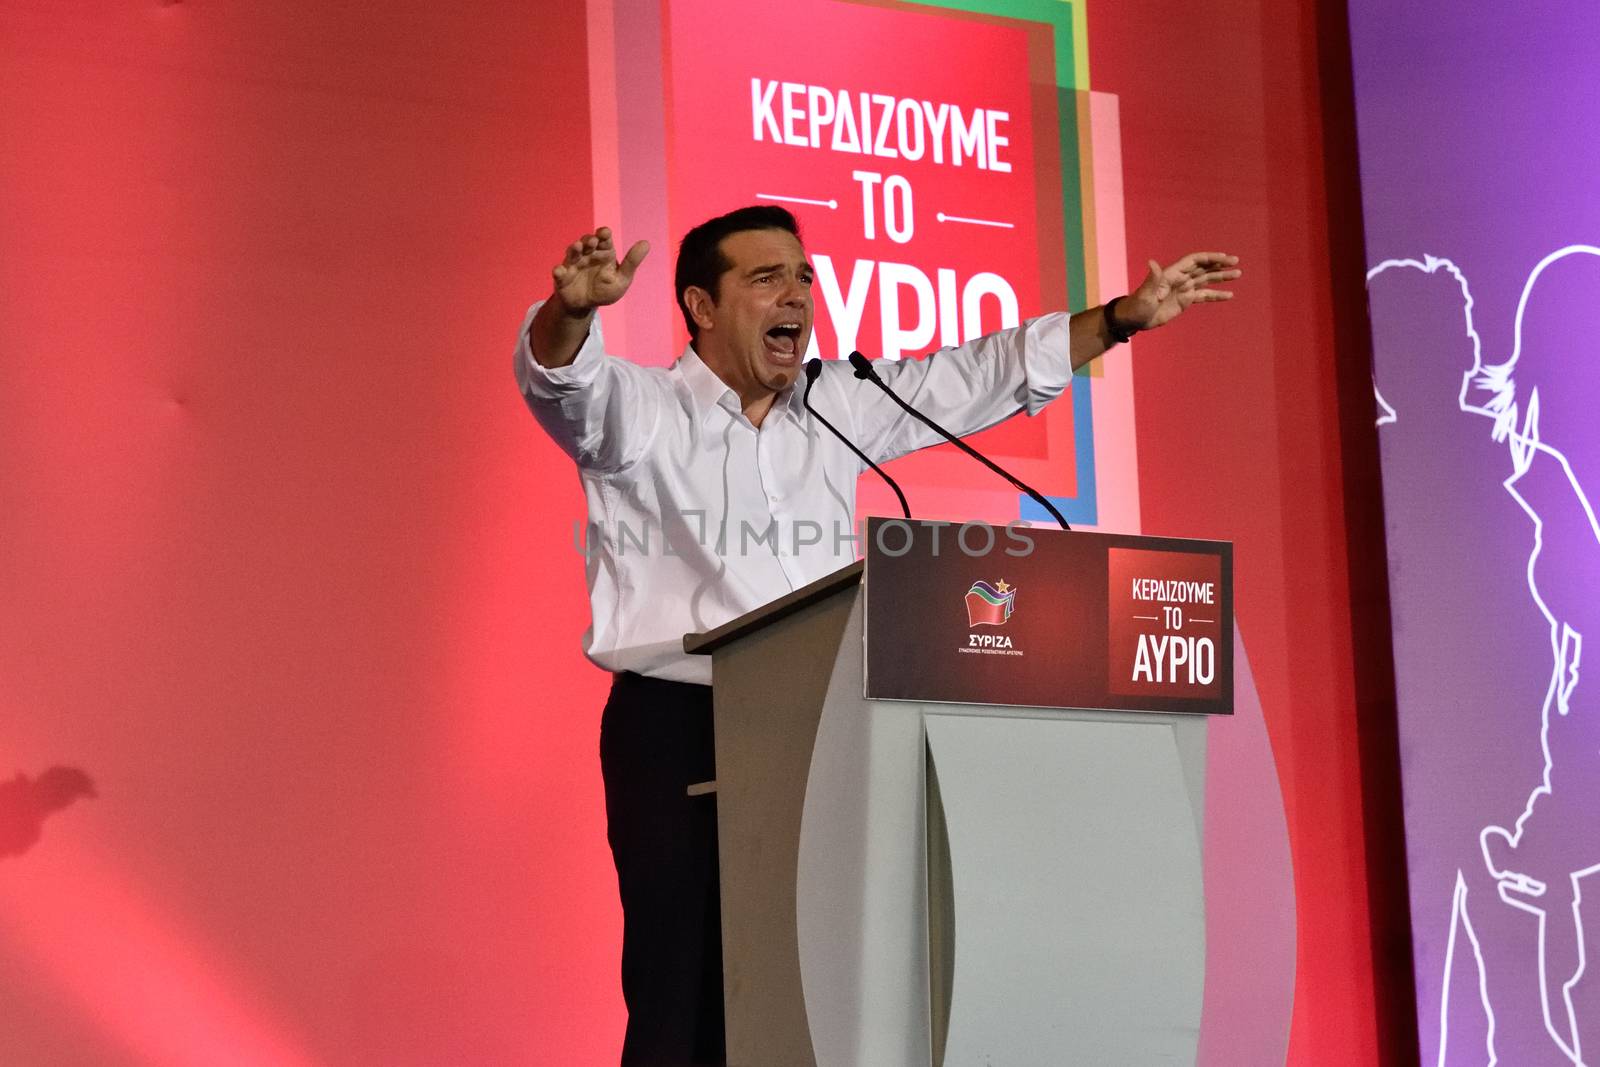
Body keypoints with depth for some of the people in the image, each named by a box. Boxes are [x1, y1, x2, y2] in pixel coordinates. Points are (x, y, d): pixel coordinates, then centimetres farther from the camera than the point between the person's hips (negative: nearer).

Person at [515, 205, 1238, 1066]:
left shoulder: (840, 410, 15)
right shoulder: (639, 410, 0)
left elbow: (981, 378, 19)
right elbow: (560, 379, -20)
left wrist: (1126, 316, 15)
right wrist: (574, 310, -43)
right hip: (677, 728, -5)